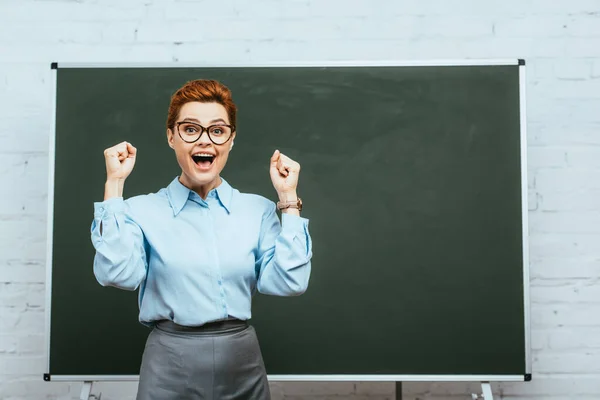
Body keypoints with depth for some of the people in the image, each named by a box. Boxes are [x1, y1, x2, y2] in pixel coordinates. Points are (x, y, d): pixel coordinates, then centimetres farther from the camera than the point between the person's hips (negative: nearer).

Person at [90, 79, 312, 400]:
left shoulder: (259, 210, 1)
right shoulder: (144, 210, -3)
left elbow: (288, 282, -9)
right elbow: (118, 274, -19)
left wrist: (288, 200, -9)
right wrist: (114, 185, -16)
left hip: (242, 361, 2)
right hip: (170, 365, -2)